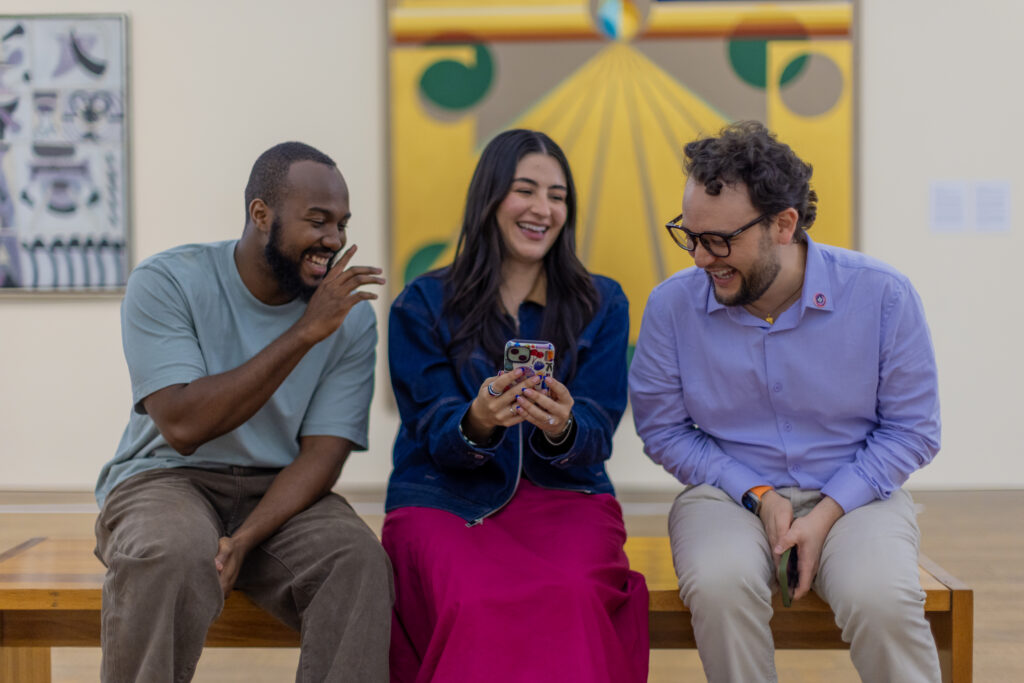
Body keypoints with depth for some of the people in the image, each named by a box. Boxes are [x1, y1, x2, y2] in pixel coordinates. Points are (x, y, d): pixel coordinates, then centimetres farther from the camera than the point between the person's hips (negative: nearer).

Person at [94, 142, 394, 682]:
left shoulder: (351, 316, -2)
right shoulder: (166, 283, -10)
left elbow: (322, 453, -7)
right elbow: (183, 426, -21)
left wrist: (242, 541, -25)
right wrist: (304, 333, -24)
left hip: (279, 493, 2)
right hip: (166, 477, -2)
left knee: (358, 561, -27)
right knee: (173, 555, -35)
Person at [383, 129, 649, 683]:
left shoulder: (601, 304, 10)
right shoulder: (422, 305, 5)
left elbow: (596, 438, 1)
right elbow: (436, 437, -1)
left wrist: (561, 429, -23)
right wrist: (478, 422, -25)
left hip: (564, 496, 1)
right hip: (445, 498, -1)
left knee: (575, 598, -33)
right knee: (476, 604, -34)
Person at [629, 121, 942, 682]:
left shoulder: (882, 296, -9)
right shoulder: (672, 304, -6)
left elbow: (911, 427, -2)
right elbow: (662, 428, 2)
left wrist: (826, 514, -14)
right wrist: (758, 495, -11)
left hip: (853, 493, 0)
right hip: (729, 493, 1)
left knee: (881, 601, -32)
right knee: (719, 586, -34)